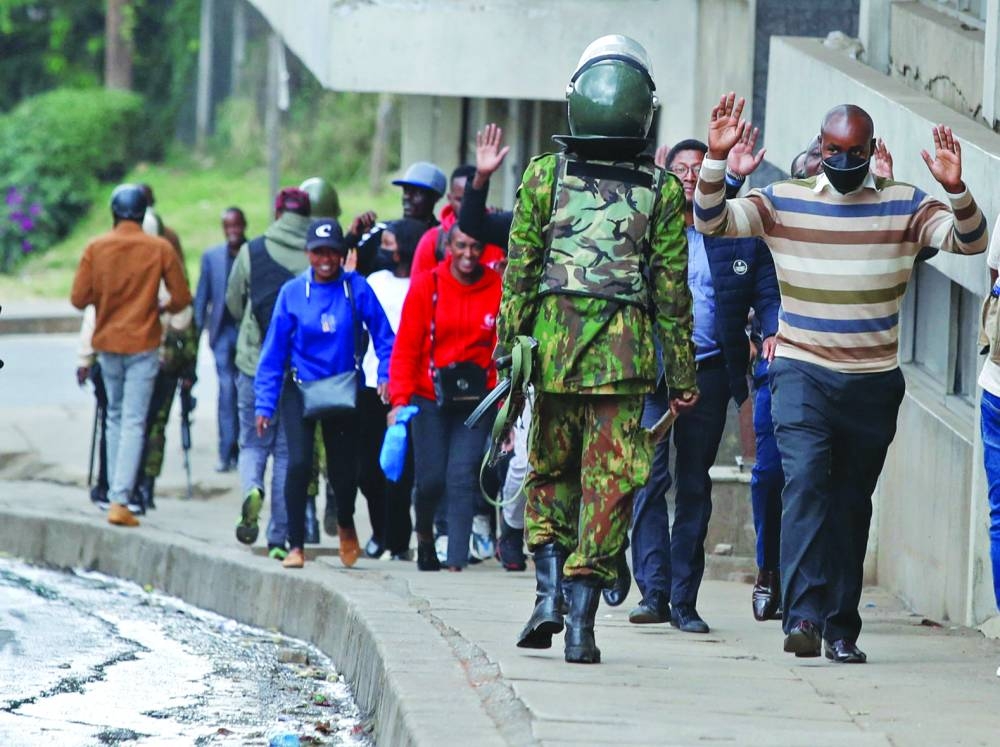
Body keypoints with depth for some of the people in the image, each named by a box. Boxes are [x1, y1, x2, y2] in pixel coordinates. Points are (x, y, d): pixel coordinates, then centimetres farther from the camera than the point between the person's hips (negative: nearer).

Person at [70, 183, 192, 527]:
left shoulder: (95, 248, -3)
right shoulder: (160, 249, -6)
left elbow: (78, 298, -5)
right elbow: (181, 298, -4)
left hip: (107, 344, 2)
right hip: (143, 344, -2)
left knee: (115, 416, 18)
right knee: (133, 422, -4)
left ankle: (115, 494, 18)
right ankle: (120, 500, -14)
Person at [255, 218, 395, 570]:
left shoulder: (356, 288, -7)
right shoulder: (292, 293, -5)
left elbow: (384, 335, 0)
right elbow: (274, 352, -2)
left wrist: (386, 375, -14)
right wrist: (265, 403, -4)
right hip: (301, 391, -1)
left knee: (344, 469, 9)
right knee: (298, 463, -17)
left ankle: (345, 524, 42)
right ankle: (295, 544, -8)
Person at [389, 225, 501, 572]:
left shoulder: (497, 289, -1)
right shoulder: (426, 286, -2)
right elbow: (405, 347, -1)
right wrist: (400, 398, -10)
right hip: (430, 397, 0)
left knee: (463, 478, -9)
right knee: (431, 478, -1)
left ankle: (456, 560, -8)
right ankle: (424, 534, 30)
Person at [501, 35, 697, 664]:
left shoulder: (544, 176, 1)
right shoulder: (663, 191, 1)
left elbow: (519, 273, 1)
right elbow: (672, 290, 2)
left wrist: (508, 350, 7)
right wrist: (682, 374, 7)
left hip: (554, 349, 1)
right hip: (625, 354, -1)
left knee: (549, 472, 18)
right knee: (609, 484, 3)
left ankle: (550, 591, 3)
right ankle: (582, 620, -2)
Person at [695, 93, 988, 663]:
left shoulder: (904, 206, 1)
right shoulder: (783, 201, 2)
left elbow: (970, 241, -9)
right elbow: (711, 221, -5)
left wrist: (956, 190, -28)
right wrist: (716, 161, -21)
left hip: (874, 383, 2)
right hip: (801, 374, -2)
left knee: (852, 503, 7)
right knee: (806, 478, -21)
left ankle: (841, 627, 15)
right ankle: (803, 614, -28)